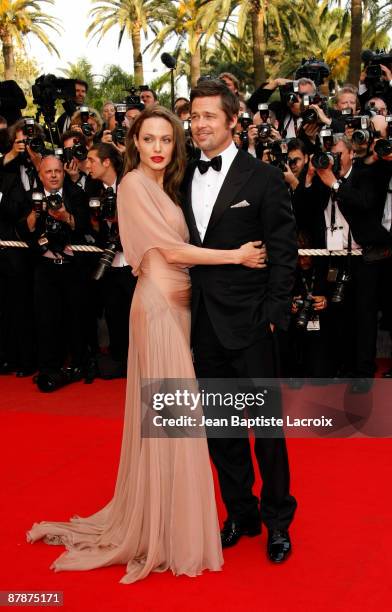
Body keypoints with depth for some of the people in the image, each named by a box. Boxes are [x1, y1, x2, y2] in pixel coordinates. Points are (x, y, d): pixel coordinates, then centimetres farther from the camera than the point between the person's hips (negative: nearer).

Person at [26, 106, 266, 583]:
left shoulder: (166, 188, 18)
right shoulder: (134, 184, -9)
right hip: (158, 304, -8)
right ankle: (167, 532, 7)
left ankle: (157, 517, 23)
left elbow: (177, 247, 11)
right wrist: (236, 256, -10)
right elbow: (171, 250, -14)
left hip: (178, 303, 8)